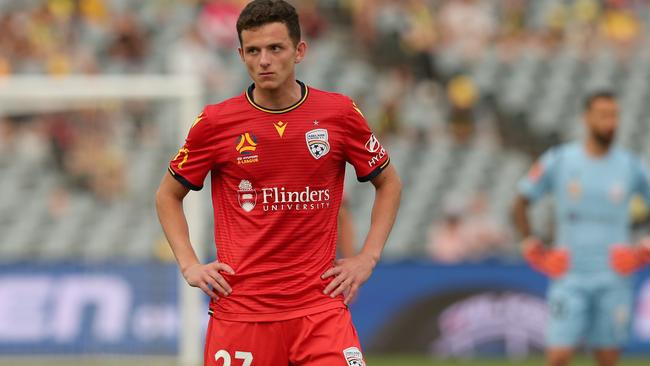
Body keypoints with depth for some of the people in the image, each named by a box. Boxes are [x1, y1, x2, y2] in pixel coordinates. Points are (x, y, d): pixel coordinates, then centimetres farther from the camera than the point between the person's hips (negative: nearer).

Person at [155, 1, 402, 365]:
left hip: (320, 306, 0)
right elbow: (168, 195, 14)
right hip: (239, 305, 0)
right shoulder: (216, 122, 0)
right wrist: (189, 264, 2)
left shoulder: (339, 113, 1)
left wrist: (367, 258, 6)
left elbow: (389, 183, 16)